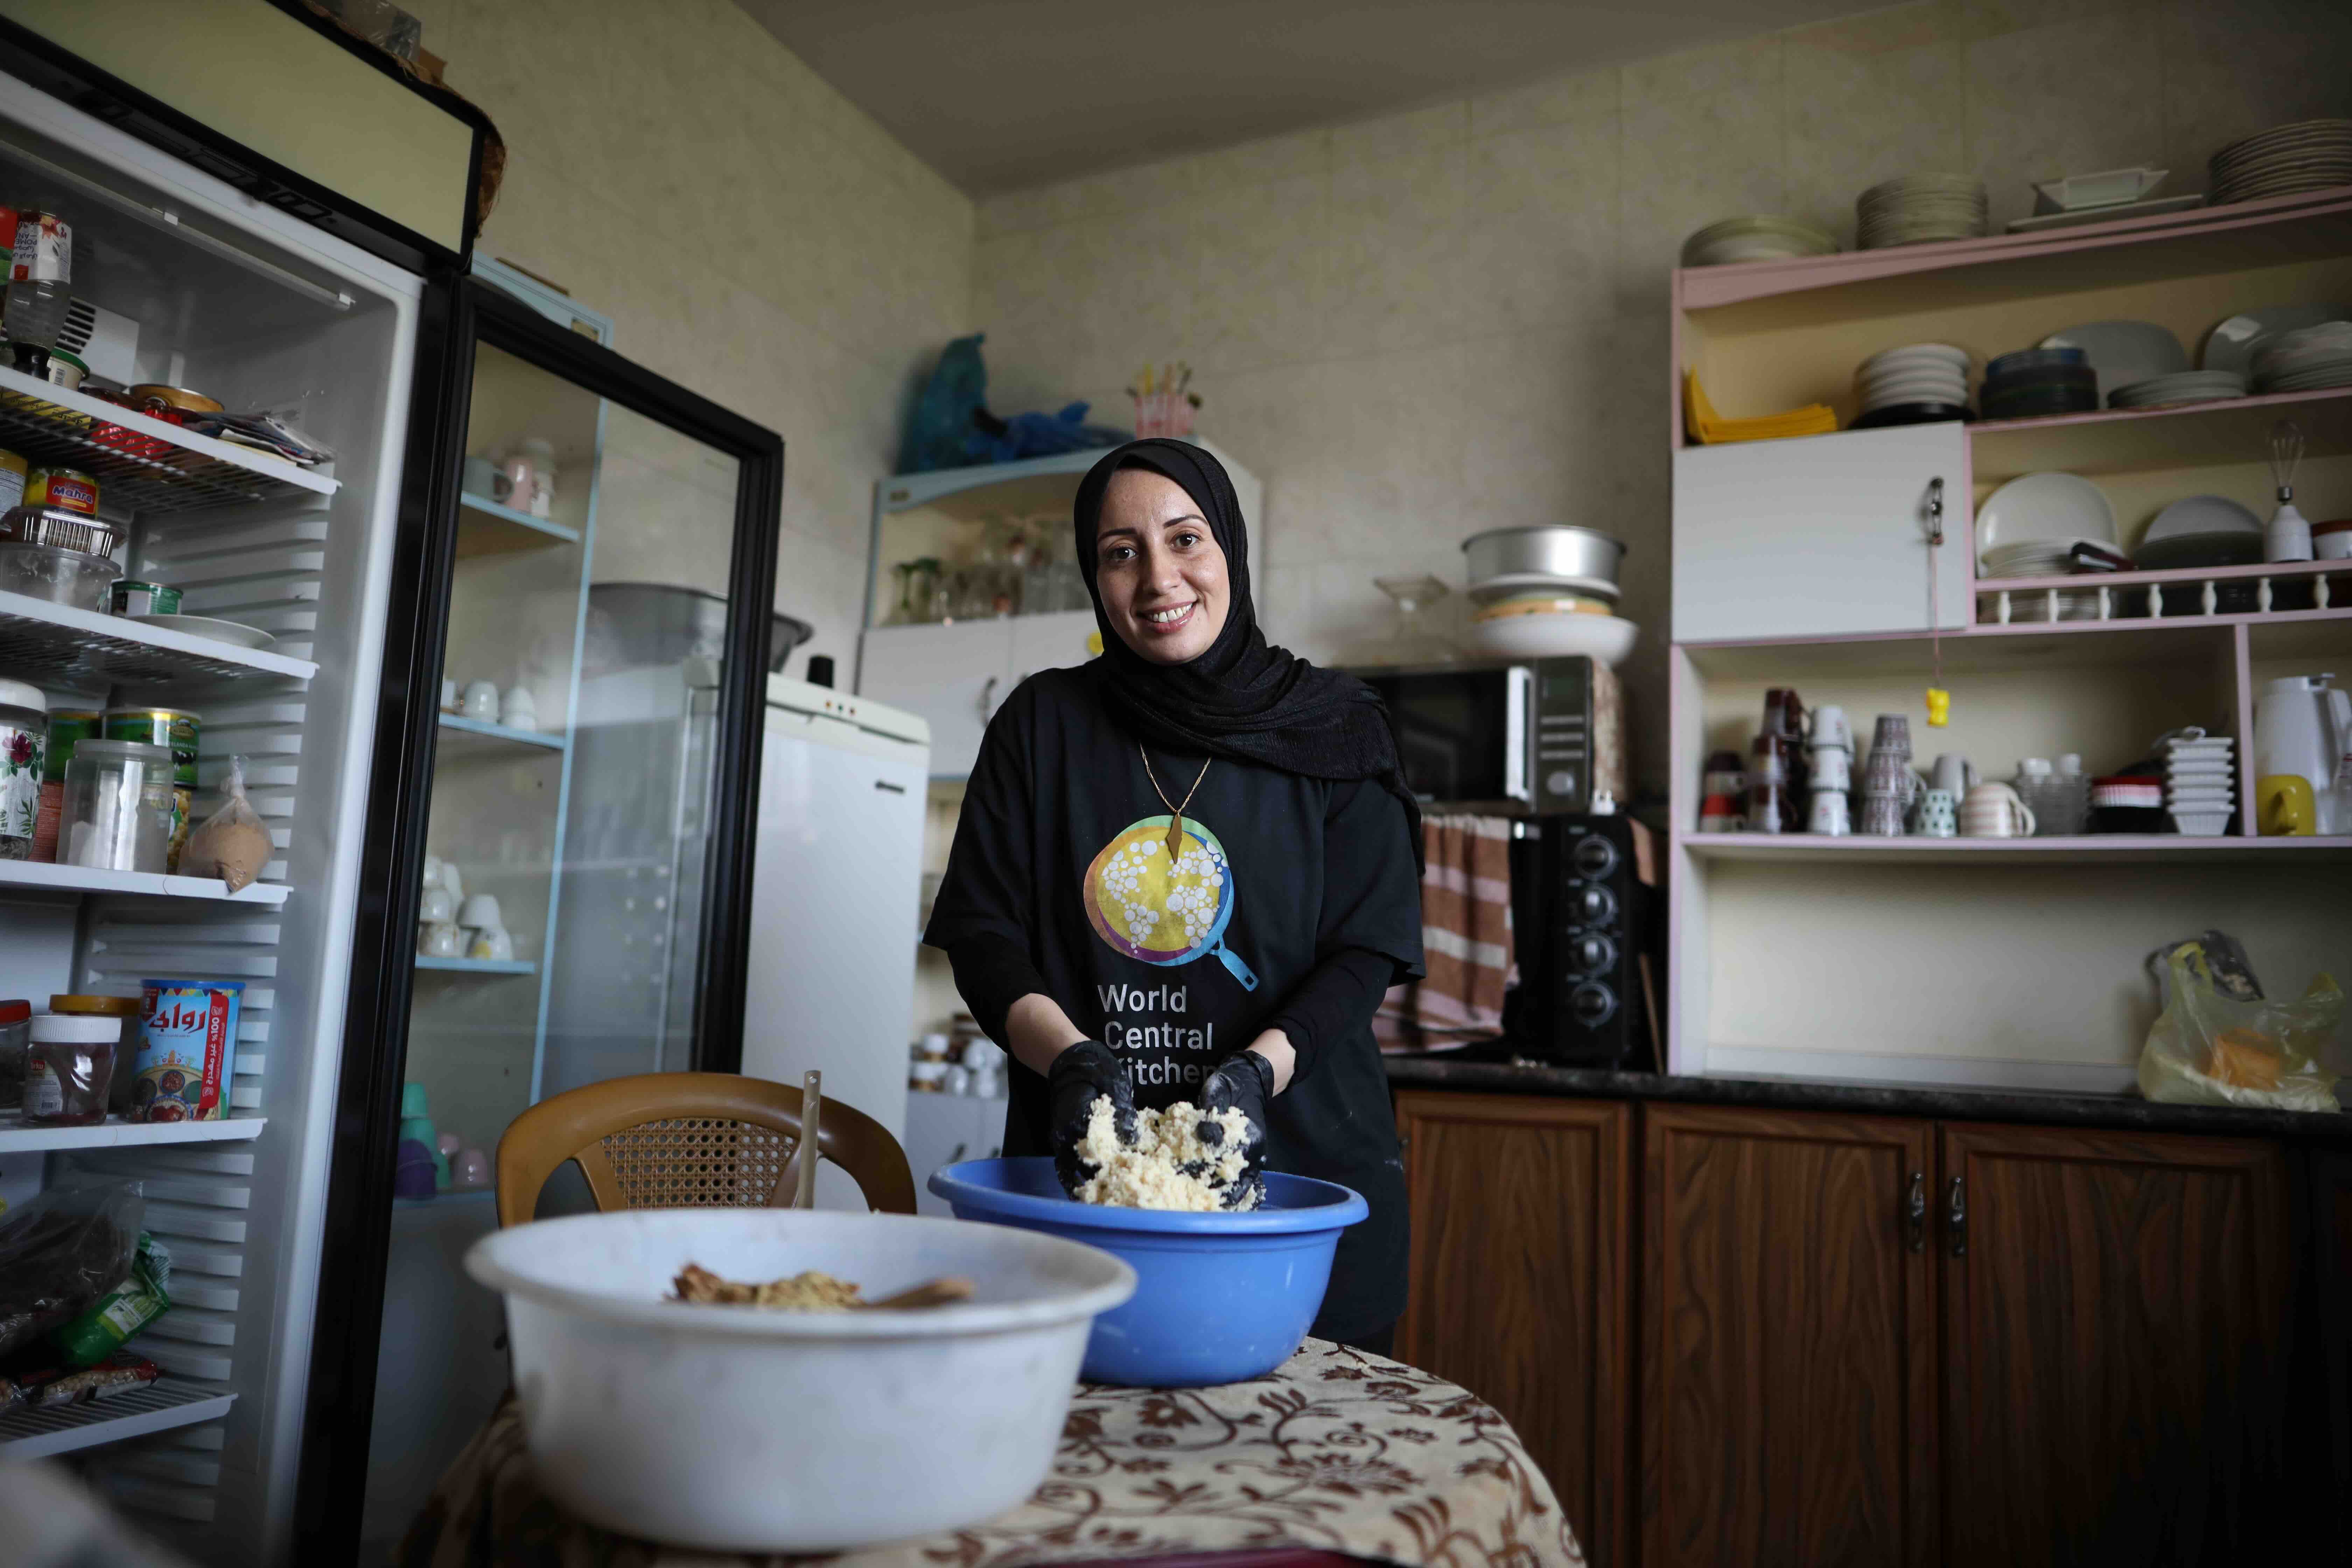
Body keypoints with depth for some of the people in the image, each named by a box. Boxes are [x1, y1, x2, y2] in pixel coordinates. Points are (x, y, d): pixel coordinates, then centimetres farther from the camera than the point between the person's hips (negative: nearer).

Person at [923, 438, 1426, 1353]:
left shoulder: (1332, 732, 2)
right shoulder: (1043, 724, 5)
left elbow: (1365, 951, -3)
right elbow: (982, 937, 1)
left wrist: (1256, 1070, -21)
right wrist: (1070, 1056, -18)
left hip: (1301, 1167, 0)